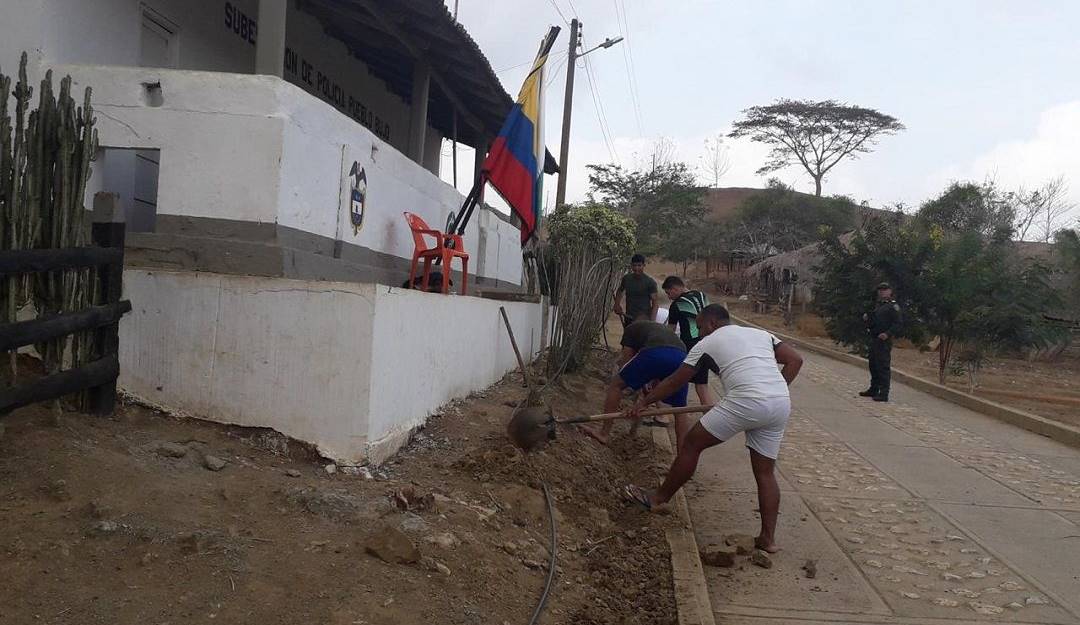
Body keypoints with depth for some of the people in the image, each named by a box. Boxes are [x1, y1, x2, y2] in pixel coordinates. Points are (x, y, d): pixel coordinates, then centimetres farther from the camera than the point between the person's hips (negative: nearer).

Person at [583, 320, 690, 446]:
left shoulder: (631, 329, 31)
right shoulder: (662, 329, 44)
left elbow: (625, 361, 26)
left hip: (654, 354, -4)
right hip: (681, 357, 5)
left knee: (615, 385, 15)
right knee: (680, 409, 21)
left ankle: (604, 432, 18)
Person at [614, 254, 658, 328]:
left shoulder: (650, 282, -10)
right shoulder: (626, 279, 4)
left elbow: (655, 302, -11)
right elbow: (620, 291, 25)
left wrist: (652, 321, -22)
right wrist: (617, 304, 10)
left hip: (644, 319, -6)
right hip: (629, 317, 6)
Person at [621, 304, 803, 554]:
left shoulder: (707, 343, 14)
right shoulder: (761, 333, 27)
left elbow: (674, 381, 21)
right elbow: (795, 360, 16)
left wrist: (643, 402, 32)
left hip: (746, 402, -6)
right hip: (782, 405, 6)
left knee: (691, 443, 10)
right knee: (765, 471, 17)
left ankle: (659, 497, 21)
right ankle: (768, 538, 17)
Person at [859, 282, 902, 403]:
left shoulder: (893, 306, -8)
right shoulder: (877, 304, 19)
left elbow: (897, 323, -15)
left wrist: (888, 334, -26)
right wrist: (867, 317, 7)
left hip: (884, 340, -9)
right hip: (873, 339, 9)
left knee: (884, 366, -9)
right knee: (873, 365, 17)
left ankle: (884, 394, -7)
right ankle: (873, 390, 30)